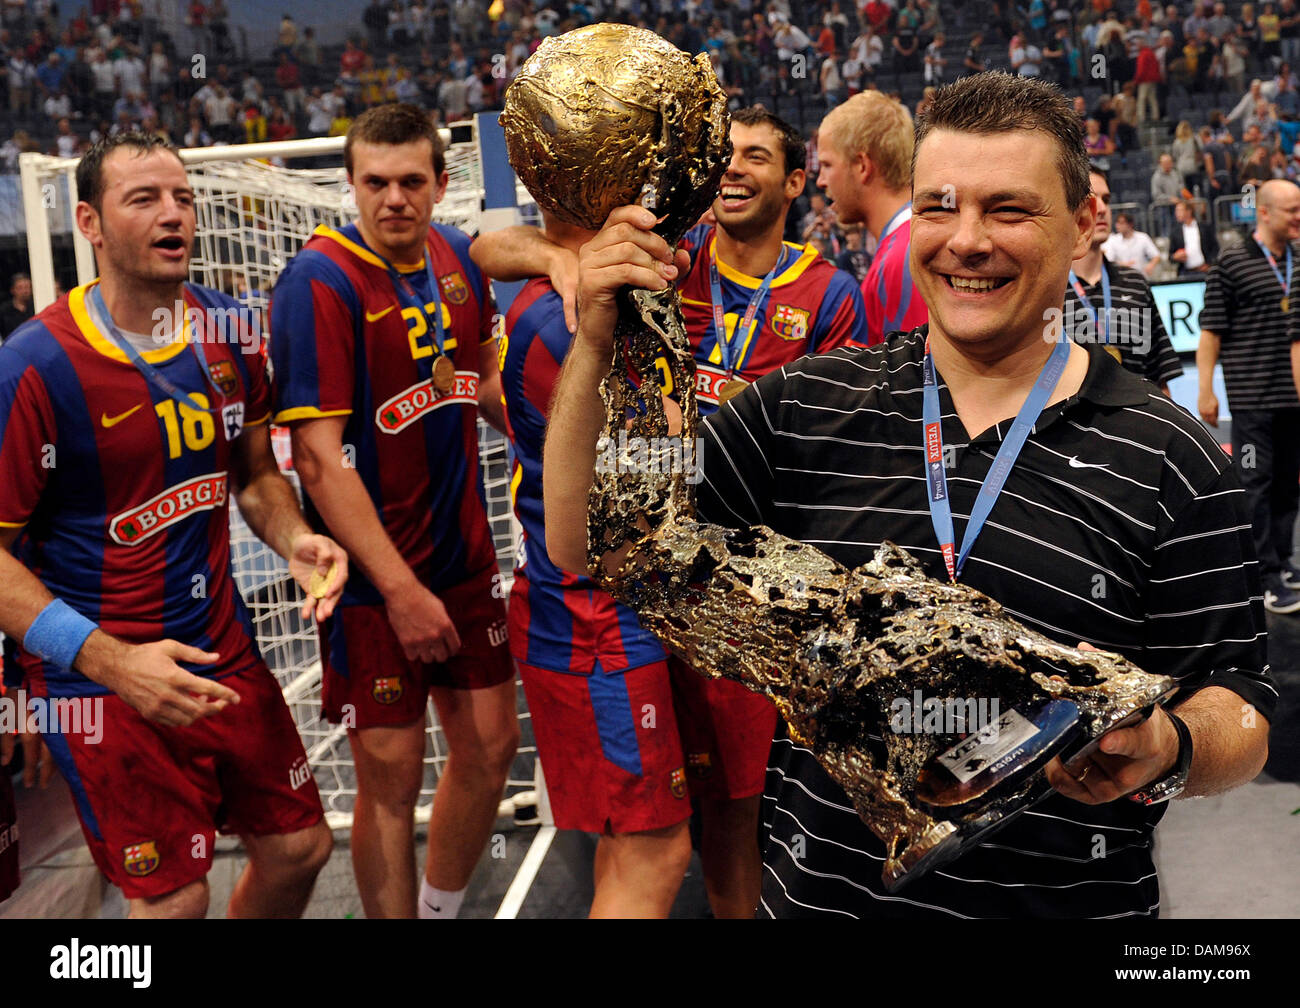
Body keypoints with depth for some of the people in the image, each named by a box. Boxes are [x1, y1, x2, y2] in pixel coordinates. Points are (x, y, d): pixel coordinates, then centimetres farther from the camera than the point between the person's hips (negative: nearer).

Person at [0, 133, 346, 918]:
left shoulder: (230, 331, 1)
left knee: (301, 847, 14)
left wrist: (294, 540, -8)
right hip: (102, 679, -6)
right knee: (174, 900, 2)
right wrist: (110, 661, -26)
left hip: (224, 652, 6)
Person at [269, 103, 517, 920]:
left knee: (490, 745, 15)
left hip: (465, 551, 7)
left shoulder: (458, 257, 5)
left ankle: (443, 907, 36)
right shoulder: (320, 282, -16)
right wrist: (400, 588, -21)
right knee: (392, 776, 2)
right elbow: (320, 458, -20)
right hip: (374, 575, -7)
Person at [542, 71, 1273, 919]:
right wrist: (598, 349, -16)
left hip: (1066, 901, -2)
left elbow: (1241, 713, -5)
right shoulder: (806, 408, -2)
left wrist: (1166, 751, -27)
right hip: (813, 892, 2)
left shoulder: (1166, 460, -8)